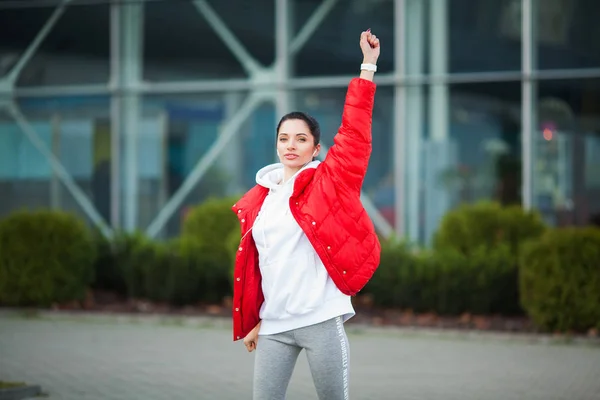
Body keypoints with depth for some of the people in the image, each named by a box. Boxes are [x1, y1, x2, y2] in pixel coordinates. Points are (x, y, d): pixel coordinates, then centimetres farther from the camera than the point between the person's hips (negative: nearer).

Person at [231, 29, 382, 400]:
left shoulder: (327, 182, 2)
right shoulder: (257, 199, 13)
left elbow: (354, 132, -6)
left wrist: (368, 66, -9)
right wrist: (252, 321, 18)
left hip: (321, 321, -4)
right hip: (274, 326, 4)